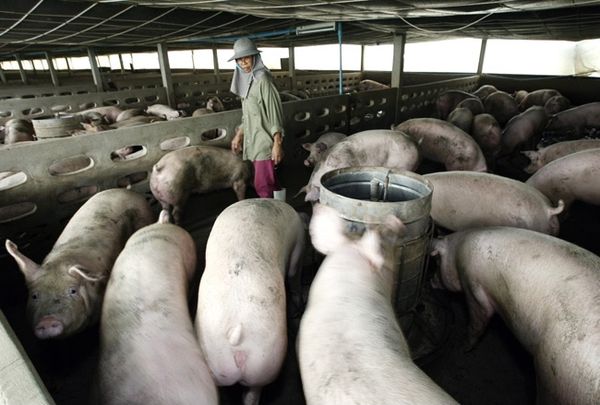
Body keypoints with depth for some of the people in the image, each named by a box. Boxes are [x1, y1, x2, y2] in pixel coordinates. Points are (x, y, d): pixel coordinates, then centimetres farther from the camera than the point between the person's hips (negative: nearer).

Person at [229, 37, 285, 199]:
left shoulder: (262, 79, -13)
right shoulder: (246, 80, 11)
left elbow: (274, 112, -17)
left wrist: (277, 144, -20)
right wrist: (238, 135, 21)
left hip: (265, 141, -7)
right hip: (253, 141, 7)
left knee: (262, 185, -5)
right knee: (270, 182, 13)